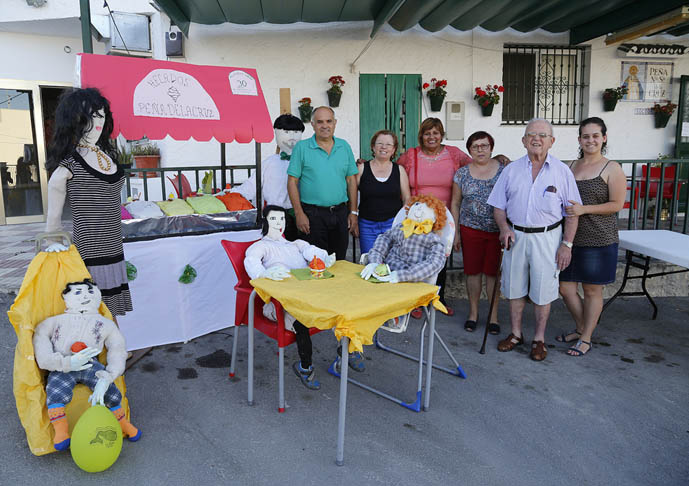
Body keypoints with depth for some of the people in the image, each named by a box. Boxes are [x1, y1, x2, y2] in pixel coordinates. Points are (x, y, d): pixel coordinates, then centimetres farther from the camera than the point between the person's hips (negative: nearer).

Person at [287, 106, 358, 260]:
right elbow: (292, 182, -3)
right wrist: (299, 213, -10)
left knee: (339, 261, 11)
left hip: (340, 213, 3)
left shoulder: (344, 147, 9)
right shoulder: (302, 147, -1)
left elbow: (351, 180, 11)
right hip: (312, 214, -3)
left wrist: (354, 212, 6)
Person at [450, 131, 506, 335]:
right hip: (471, 230, 1)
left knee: (493, 272, 3)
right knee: (473, 272, 7)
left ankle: (494, 316, 16)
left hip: (498, 231, -1)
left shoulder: (504, 170, 1)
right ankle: (473, 313, 22)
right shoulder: (462, 173, 4)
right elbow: (455, 203, 8)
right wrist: (455, 232, 5)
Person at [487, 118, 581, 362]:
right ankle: (516, 334, 27)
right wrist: (504, 228, -9)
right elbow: (498, 205, 8)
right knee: (514, 287, 11)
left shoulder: (562, 171, -1)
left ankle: (539, 339, 22)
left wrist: (567, 244, -6)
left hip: (547, 237, -2)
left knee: (542, 291, 5)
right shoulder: (511, 170, 4)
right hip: (516, 235, 2)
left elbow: (572, 212, 0)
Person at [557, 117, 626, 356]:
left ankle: (586, 339, 21)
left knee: (592, 291, 6)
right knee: (566, 288, 8)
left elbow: (616, 204, -10)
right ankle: (581, 328, 32)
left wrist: (584, 209, -20)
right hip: (570, 237, 5)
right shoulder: (571, 166, 11)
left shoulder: (612, 169, -4)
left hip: (598, 240, -5)